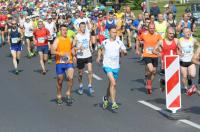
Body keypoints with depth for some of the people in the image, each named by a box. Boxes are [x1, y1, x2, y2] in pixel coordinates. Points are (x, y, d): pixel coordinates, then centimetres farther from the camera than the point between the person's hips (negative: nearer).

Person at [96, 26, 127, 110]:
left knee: (112, 84, 15)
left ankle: (106, 98, 42)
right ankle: (113, 103, -20)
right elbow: (102, 49, 22)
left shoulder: (119, 42, 1)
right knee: (113, 83, -21)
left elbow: (125, 52, 0)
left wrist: (124, 51, -22)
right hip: (107, 65, -3)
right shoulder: (105, 42, 1)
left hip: (116, 66, 3)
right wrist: (99, 56, 8)